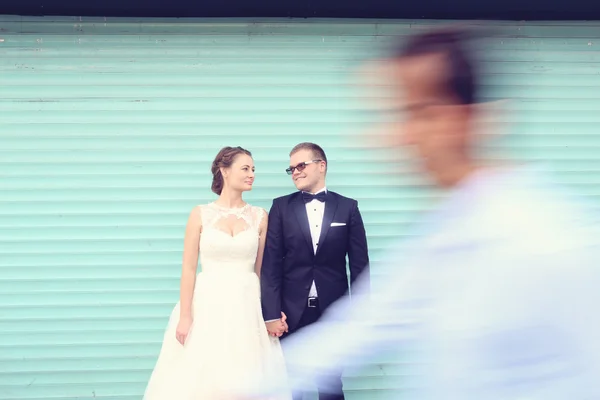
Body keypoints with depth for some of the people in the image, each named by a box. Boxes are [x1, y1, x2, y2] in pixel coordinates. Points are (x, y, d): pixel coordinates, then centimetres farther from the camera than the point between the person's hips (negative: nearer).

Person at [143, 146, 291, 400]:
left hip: (247, 307, 2)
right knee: (200, 378, 2)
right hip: (208, 306, -1)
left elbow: (263, 270, 8)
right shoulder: (200, 214, -1)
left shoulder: (259, 216, 5)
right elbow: (188, 269, -2)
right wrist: (185, 316, -7)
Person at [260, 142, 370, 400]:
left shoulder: (347, 207, 3)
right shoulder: (281, 207, 3)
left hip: (333, 312, 0)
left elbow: (359, 265, 2)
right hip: (292, 312, 0)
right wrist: (271, 314, -10)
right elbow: (271, 264, -2)